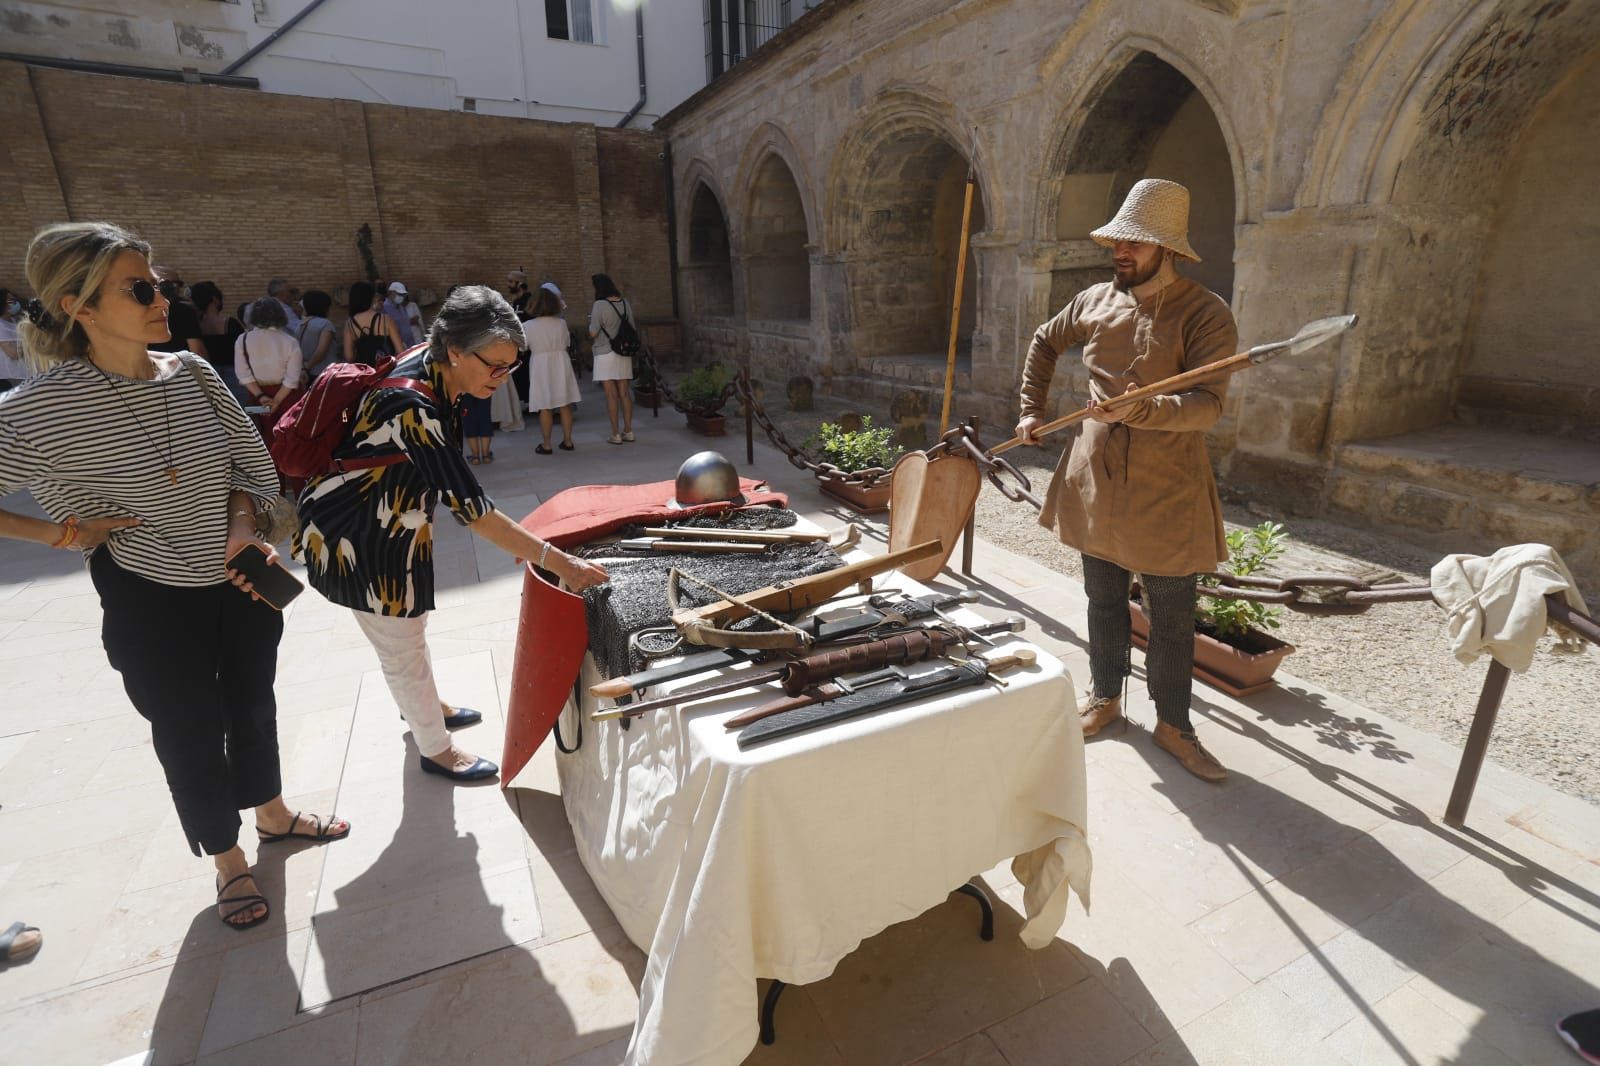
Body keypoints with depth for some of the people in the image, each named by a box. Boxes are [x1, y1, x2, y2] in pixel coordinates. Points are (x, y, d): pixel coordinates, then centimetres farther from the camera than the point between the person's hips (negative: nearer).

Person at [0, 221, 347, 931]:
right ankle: (226, 859, 35)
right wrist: (66, 533, -13)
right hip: (151, 599, -4)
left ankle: (272, 815, 44)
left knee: (253, 705, 21)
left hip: (242, 577, 4)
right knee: (189, 731, 12)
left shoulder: (191, 373, -6)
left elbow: (248, 459, 4)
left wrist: (240, 526, -11)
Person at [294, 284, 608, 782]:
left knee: (407, 629, 27)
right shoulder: (413, 407, -37)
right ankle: (435, 749, 29)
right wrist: (558, 562, -38)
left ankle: (424, 706, 50)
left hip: (392, 521, 8)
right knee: (401, 646, 9)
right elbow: (472, 509, -38)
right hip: (355, 532, -8)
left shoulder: (432, 363, -10)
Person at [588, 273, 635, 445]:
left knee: (611, 394, -3)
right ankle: (628, 431, 13)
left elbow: (593, 333, -13)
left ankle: (615, 434, -1)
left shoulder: (600, 305, -12)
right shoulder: (624, 303, 5)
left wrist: (590, 317, 4)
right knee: (624, 392, 9)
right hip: (623, 353, 5)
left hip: (605, 354, -5)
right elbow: (632, 329, 10)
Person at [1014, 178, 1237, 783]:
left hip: (1167, 491, -4)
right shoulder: (1094, 301, 3)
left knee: (1172, 617, 7)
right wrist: (1032, 411, 14)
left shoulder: (1205, 314, -11)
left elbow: (1208, 405, -20)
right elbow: (1043, 345, 20)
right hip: (1095, 480, 4)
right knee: (1104, 600, 17)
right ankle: (1106, 697, 36)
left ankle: (1173, 725, 25)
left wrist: (1134, 410, -34)